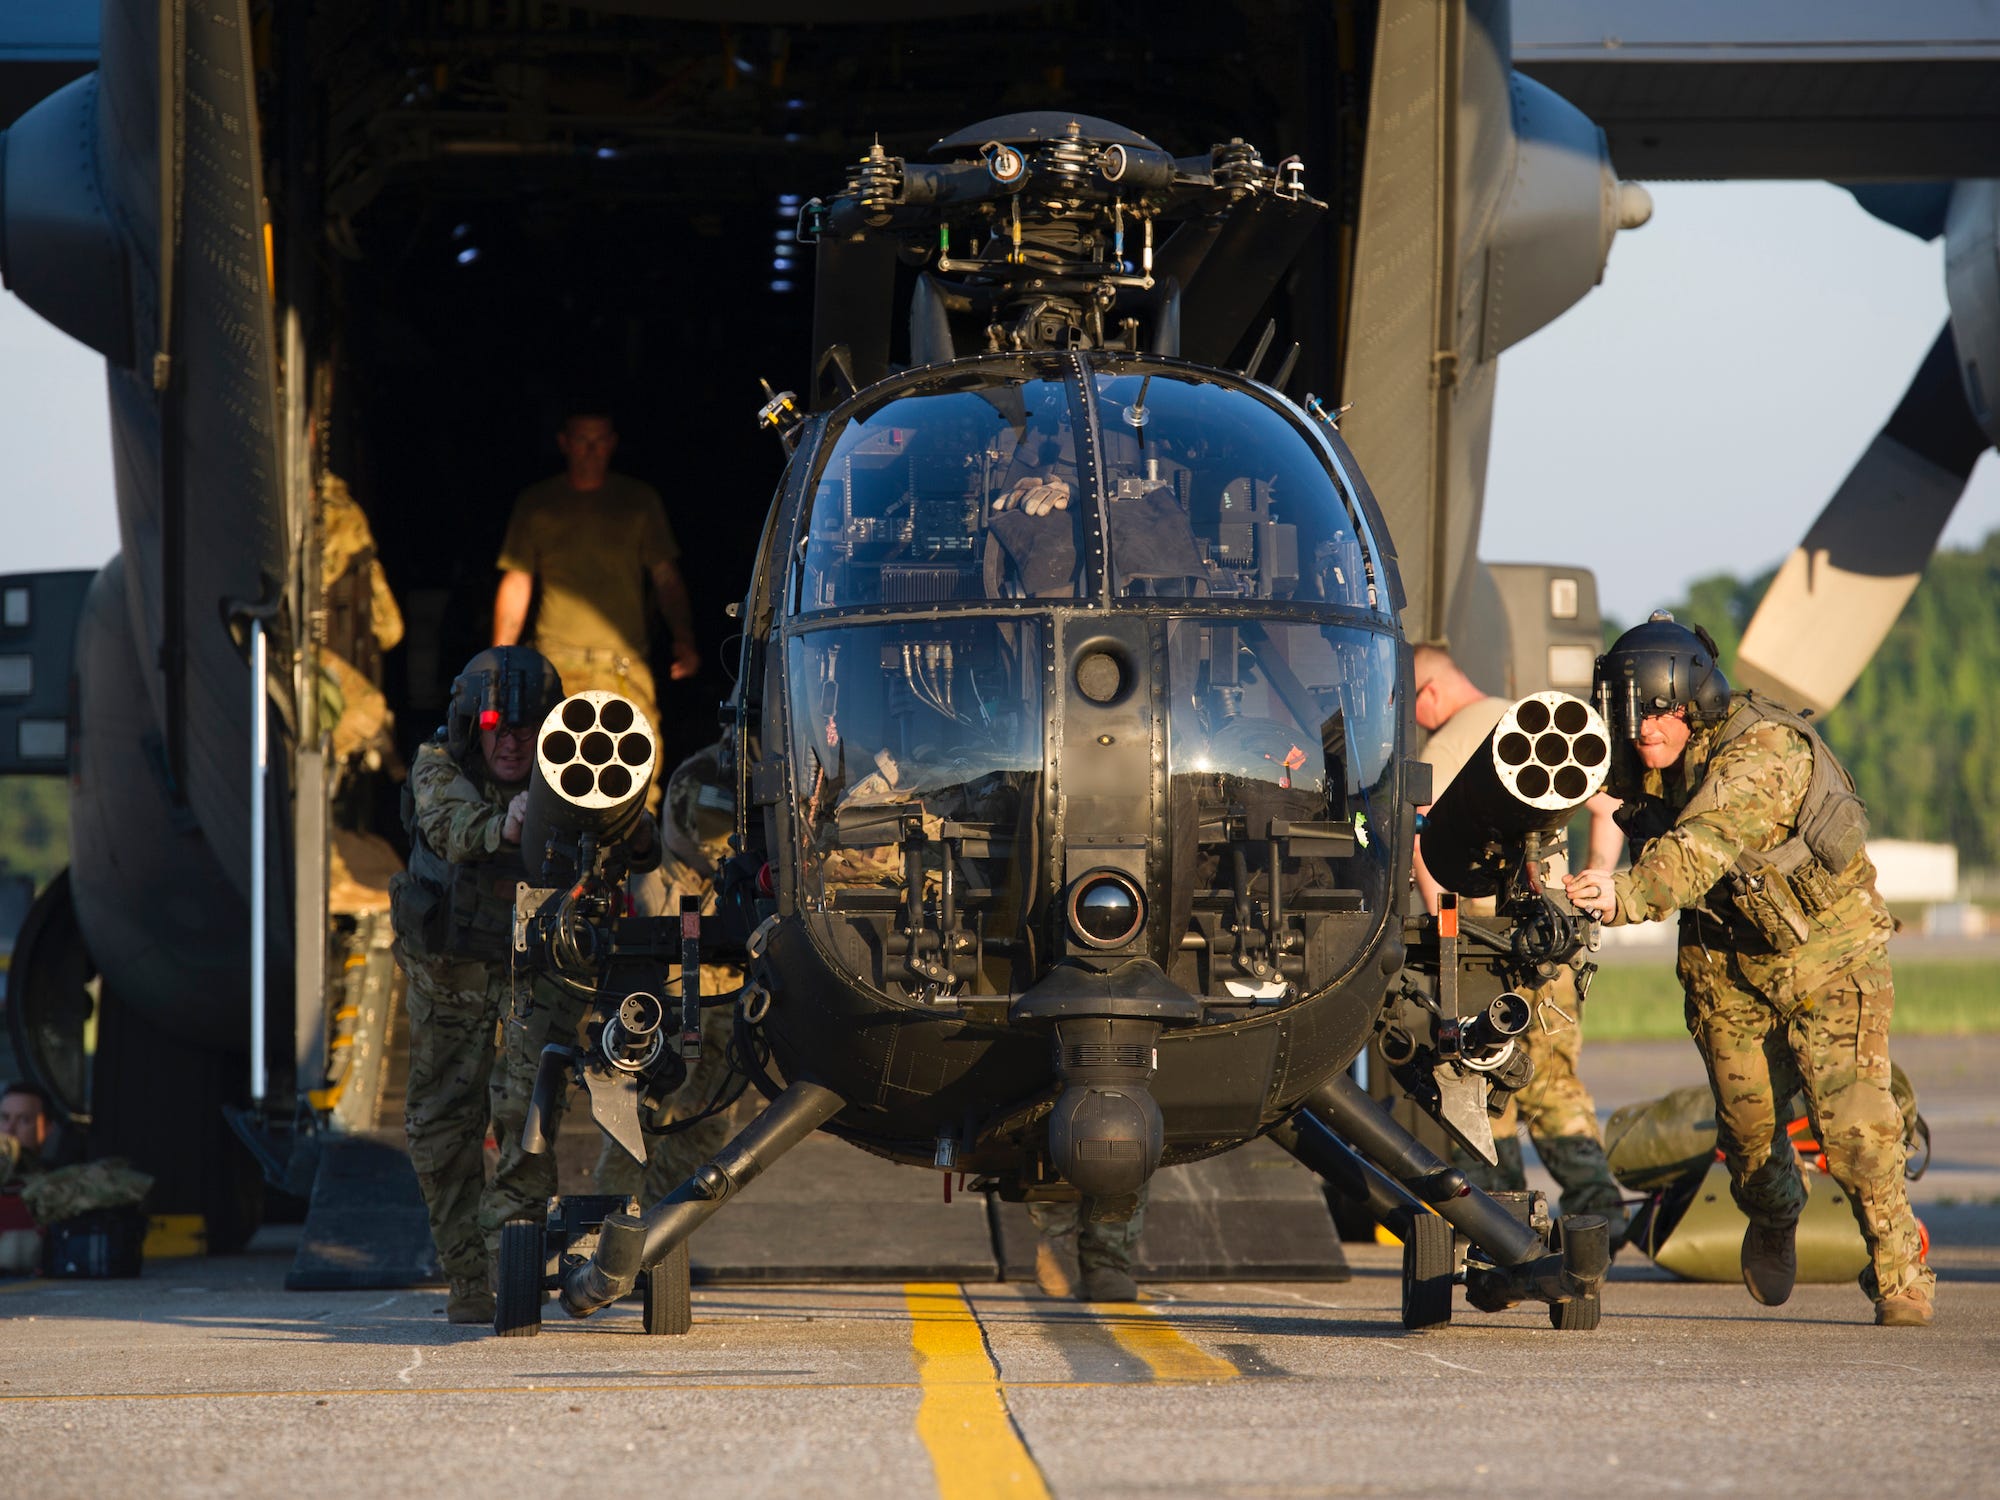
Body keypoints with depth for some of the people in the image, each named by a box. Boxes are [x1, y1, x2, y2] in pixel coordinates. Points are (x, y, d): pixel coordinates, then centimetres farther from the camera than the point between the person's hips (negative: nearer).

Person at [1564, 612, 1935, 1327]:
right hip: (1727, 955, 6)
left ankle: (1901, 1271, 1)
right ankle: (1772, 1218, 39)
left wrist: (1626, 894, -63)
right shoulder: (1640, 759, -10)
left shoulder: (1763, 752, -32)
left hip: (1826, 940, -6)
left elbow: (1704, 846, -47)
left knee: (1847, 1114, -15)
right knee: (1746, 1117, 6)